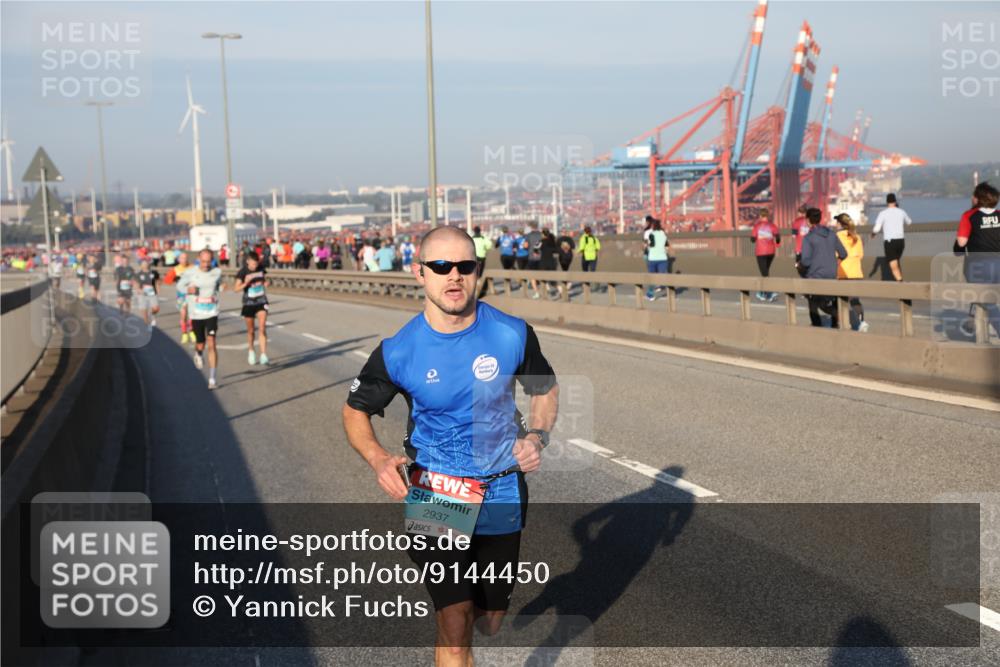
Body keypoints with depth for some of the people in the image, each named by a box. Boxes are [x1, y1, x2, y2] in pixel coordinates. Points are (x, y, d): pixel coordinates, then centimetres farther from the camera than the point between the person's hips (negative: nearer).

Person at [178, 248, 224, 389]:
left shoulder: (217, 272, -1)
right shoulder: (190, 273, -6)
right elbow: (179, 285, 7)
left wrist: (222, 288, -4)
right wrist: (188, 289, -14)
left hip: (212, 313, 0)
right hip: (196, 314, 0)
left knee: (211, 344, -13)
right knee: (201, 345, 10)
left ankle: (212, 378, -9)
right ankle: (198, 354, 50)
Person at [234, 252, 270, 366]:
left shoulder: (261, 269, -2)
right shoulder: (243, 272, -12)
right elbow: (235, 288, -14)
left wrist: (265, 282, -5)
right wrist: (246, 283, -30)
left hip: (261, 301, 1)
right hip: (249, 303, -1)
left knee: (262, 328, -12)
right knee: (250, 330, 11)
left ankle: (263, 355, -13)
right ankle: (251, 351, 34)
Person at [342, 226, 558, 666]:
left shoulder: (513, 334, -9)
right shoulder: (398, 351, -12)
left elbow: (545, 390, 8)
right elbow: (356, 410, 3)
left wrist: (537, 436, -12)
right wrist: (378, 459, -17)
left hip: (502, 497, 2)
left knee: (489, 621, 19)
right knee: (455, 631, -11)